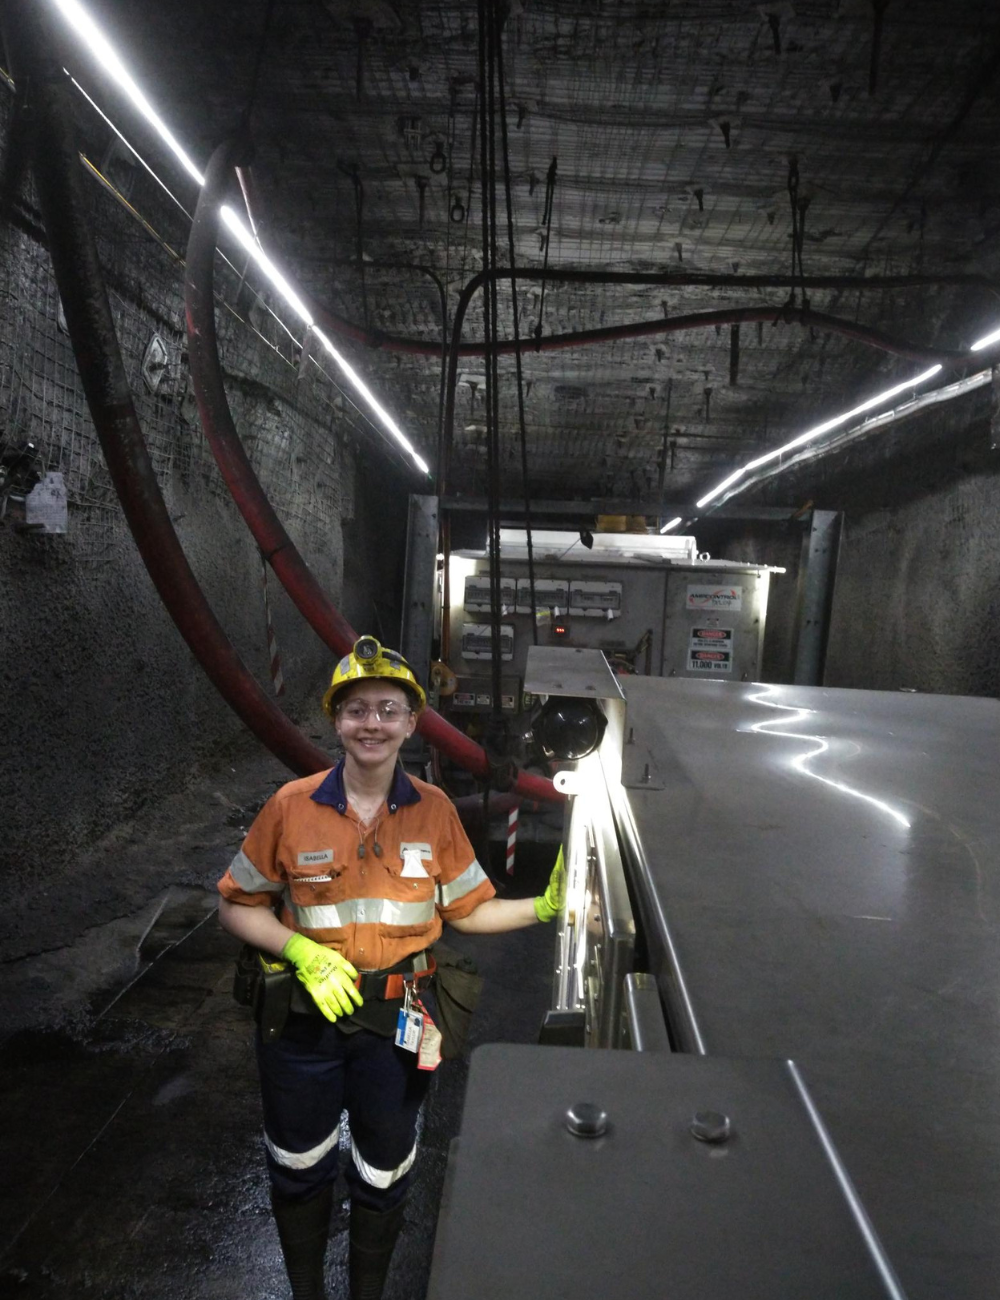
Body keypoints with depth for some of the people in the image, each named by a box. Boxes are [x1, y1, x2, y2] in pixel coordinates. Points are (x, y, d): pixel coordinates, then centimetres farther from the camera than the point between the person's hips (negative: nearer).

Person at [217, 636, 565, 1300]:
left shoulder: (435, 810, -9)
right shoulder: (292, 805, -14)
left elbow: (469, 909, -1)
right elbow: (238, 904, -5)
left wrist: (543, 907, -15)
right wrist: (301, 951, -20)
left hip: (395, 1021, 1)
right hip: (304, 1018, 0)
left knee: (383, 1178, 22)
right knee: (300, 1171, 22)